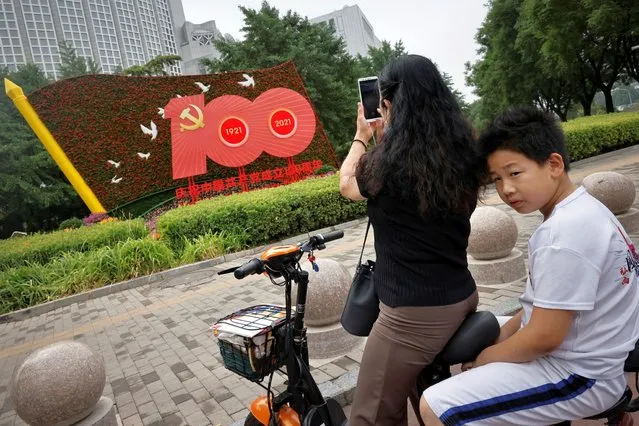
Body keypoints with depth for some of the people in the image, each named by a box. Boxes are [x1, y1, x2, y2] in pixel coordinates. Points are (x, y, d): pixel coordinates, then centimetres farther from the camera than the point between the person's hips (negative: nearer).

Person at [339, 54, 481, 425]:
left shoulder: (386, 161, -18)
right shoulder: (461, 151, 0)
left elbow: (348, 185, 5)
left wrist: (362, 137, 21)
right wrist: (387, 138, 27)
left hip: (414, 312, -7)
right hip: (464, 297, 8)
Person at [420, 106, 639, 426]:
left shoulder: (565, 232, -28)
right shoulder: (582, 209, 4)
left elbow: (544, 337, -25)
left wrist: (484, 358, -9)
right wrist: (502, 335, 7)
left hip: (578, 374, -10)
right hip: (580, 354, 10)